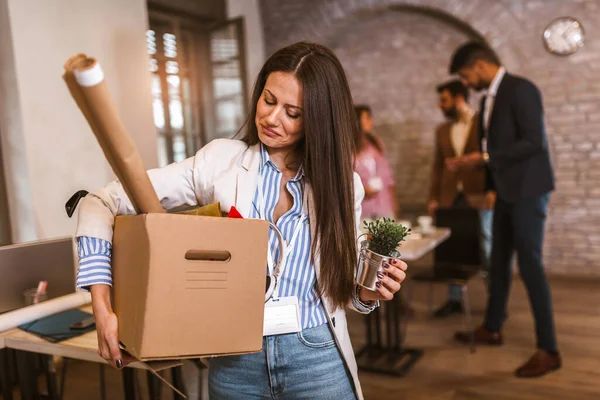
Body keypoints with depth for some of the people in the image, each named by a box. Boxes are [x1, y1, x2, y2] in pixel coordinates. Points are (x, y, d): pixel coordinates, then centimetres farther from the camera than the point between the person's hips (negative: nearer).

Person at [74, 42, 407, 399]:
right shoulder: (222, 161, -7)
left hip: (317, 360, 1)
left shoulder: (341, 183, -2)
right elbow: (102, 204, -9)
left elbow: (345, 284, 8)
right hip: (236, 362, 0)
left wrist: (369, 293, -15)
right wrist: (103, 309, -17)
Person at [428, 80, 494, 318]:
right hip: (450, 198, 5)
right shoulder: (442, 130, 14)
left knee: (487, 250, 2)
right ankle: (455, 299, 18)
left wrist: (493, 190, -13)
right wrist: (434, 197, 9)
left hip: (479, 197, -4)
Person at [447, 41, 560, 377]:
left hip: (528, 190, -9)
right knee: (499, 261, 15)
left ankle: (549, 350, 4)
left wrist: (485, 158, -20)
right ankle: (492, 329, 29)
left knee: (530, 264, -6)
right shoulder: (489, 99, 13)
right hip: (506, 192, 9)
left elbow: (535, 142, -21)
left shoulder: (521, 89, -14)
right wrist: (471, 162, 4)